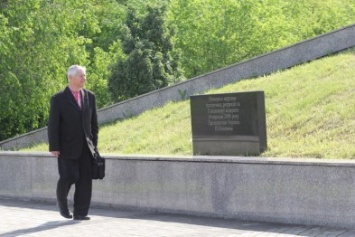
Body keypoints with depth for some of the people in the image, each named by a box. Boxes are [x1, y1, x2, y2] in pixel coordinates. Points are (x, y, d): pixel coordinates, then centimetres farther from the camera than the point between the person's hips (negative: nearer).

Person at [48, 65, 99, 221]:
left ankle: (80, 212, 7)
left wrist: (94, 143, 10)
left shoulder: (90, 96, 10)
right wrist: (54, 147, -10)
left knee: (85, 180, 0)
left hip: (86, 148, 4)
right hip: (68, 148, -4)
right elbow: (53, 125, -5)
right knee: (69, 177, -10)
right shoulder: (58, 99, -3)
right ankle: (62, 202, 20)